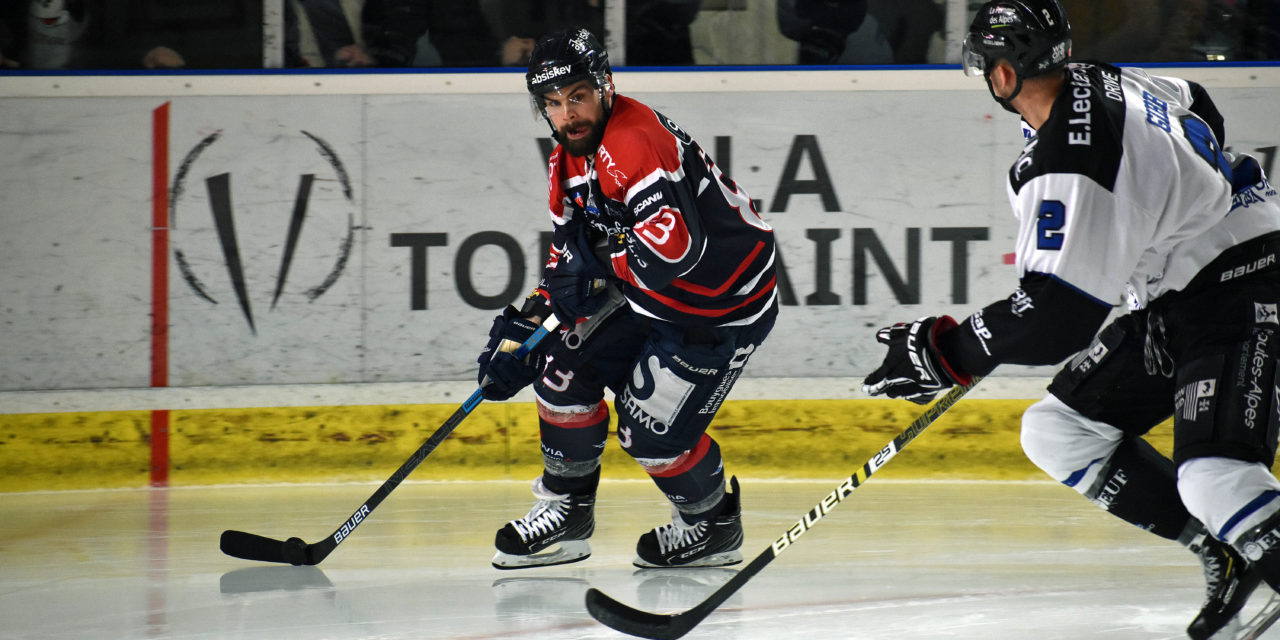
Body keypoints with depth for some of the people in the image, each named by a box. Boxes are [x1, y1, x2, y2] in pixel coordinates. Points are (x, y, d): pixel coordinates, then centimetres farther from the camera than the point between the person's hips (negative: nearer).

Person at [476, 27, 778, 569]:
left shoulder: (635, 141, -29)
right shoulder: (567, 164, 4)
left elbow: (676, 242, -41)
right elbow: (570, 260, 14)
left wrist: (601, 273, -26)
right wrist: (522, 328, 3)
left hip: (722, 308, -9)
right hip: (649, 300, 9)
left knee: (650, 431, -9)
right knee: (564, 366, 2)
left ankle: (713, 526, 18)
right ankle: (566, 511, 18)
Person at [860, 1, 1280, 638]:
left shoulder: (1068, 167, -27)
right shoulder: (1098, 82, 2)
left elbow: (1058, 317, -28)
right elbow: (1196, 111, 23)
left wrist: (947, 351, -19)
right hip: (1169, 301, 11)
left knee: (1212, 476, -29)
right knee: (1058, 430, 8)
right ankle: (1226, 554, 8)